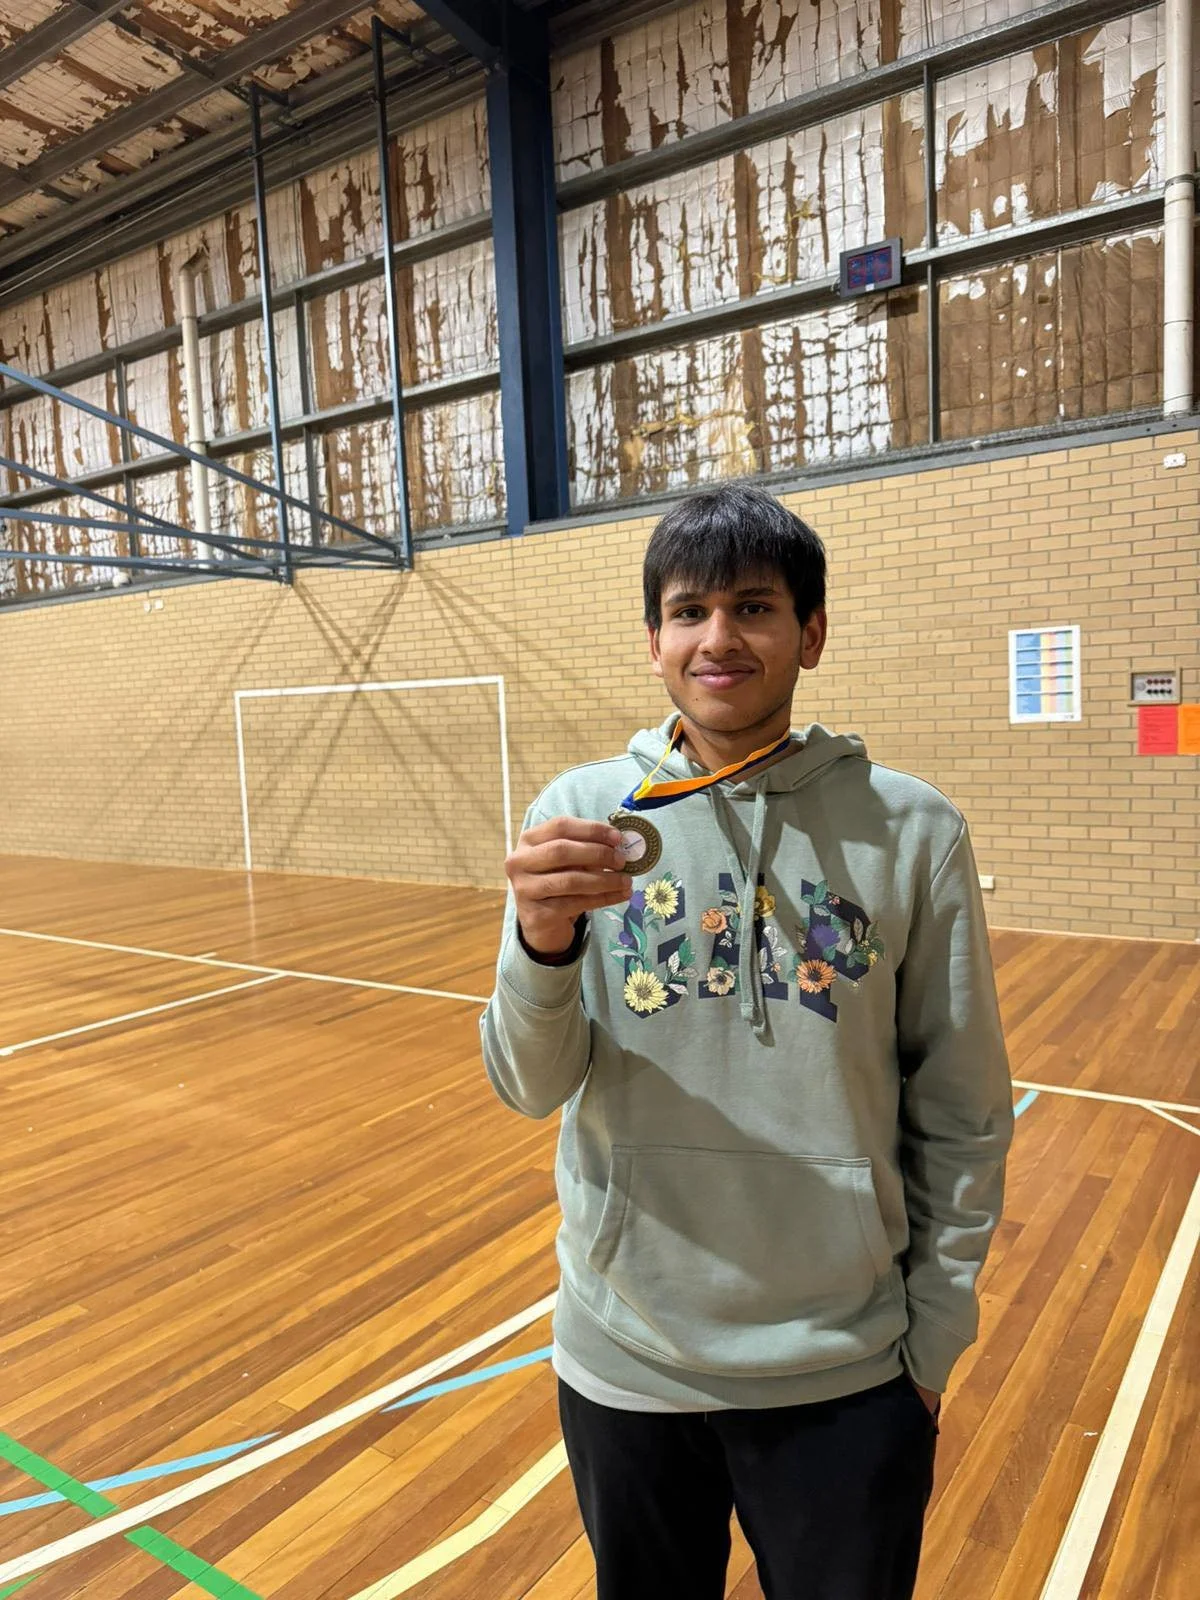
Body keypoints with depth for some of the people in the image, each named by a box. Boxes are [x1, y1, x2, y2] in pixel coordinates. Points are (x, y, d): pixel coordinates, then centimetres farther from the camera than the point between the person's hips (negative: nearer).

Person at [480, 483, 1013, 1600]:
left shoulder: (910, 829, -9)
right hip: (622, 1363, 2)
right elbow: (530, 1088, -9)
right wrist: (547, 945, -28)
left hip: (845, 1379, -1)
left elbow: (963, 1117, -3)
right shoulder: (579, 814, -7)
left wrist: (928, 1347, 1)